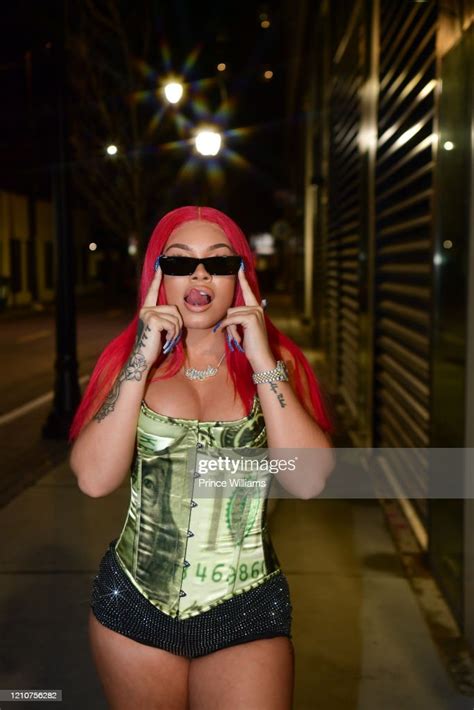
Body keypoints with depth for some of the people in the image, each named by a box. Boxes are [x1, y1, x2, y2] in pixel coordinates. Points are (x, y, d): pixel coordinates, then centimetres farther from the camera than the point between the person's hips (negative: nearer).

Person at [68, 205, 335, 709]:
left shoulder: (275, 360, -3)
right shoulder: (127, 357, -1)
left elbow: (309, 482, -17)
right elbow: (94, 479, -15)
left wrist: (262, 362, -20)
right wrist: (142, 361, -18)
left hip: (247, 612, -1)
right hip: (135, 606, 2)